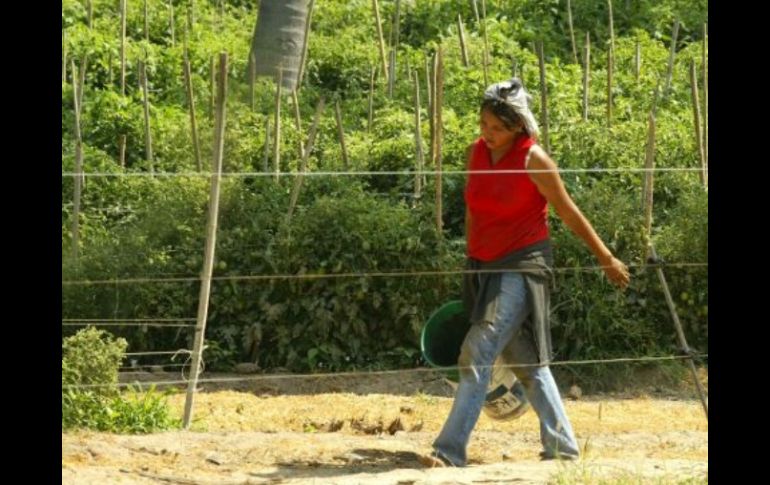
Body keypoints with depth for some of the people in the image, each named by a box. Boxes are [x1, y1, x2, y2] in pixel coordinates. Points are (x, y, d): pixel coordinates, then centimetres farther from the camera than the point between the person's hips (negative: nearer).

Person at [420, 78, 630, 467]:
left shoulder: (534, 160, -14)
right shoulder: (475, 153, 4)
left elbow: (569, 213, -5)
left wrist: (606, 258, 2)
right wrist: (470, 263, 20)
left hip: (522, 264, -7)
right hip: (484, 267, 7)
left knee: (478, 354, -15)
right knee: (524, 361, 11)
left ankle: (450, 450, -16)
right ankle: (562, 446, 20)